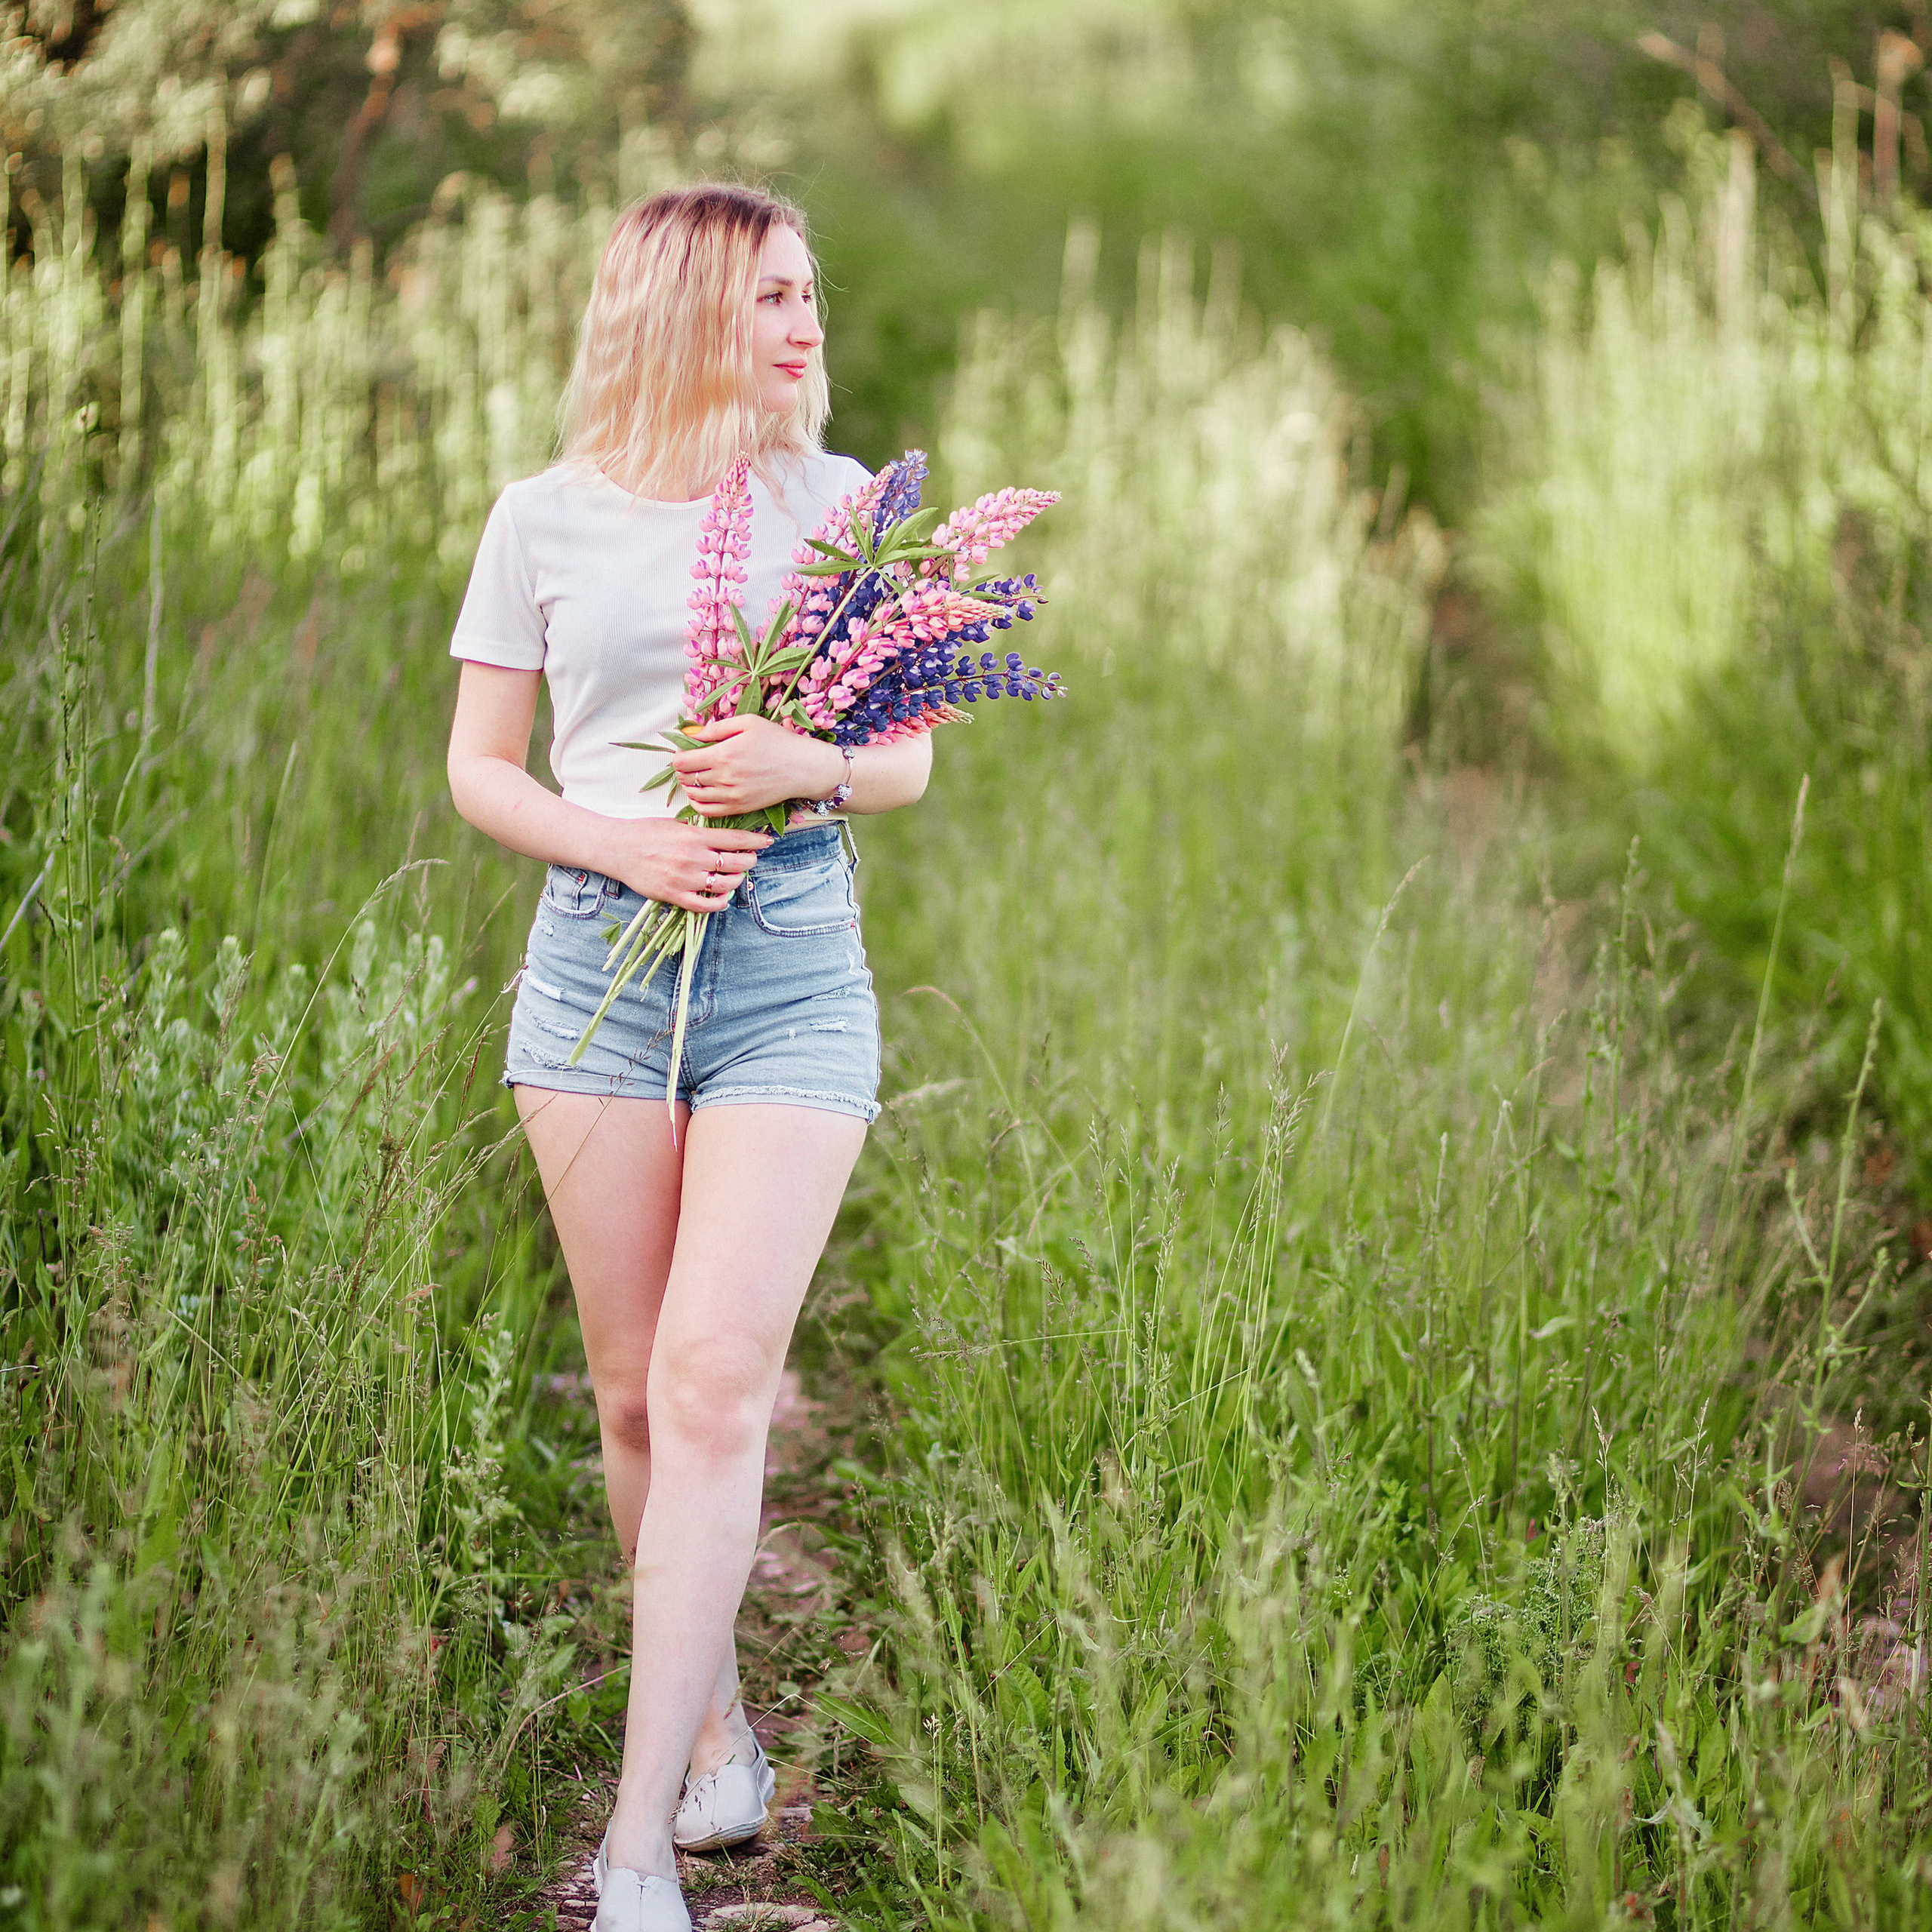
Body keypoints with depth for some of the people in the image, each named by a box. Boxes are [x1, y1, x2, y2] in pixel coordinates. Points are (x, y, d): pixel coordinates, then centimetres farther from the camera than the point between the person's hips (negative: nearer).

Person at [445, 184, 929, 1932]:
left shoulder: (840, 503, 7)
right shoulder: (545, 521, 6)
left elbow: (912, 760, 10)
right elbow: (478, 769, 8)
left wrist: (815, 764, -13)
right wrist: (620, 842, -10)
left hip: (792, 957, -1)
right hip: (600, 949, 1)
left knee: (715, 1381, -12)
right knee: (635, 1392, 6)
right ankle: (718, 1729, 27)